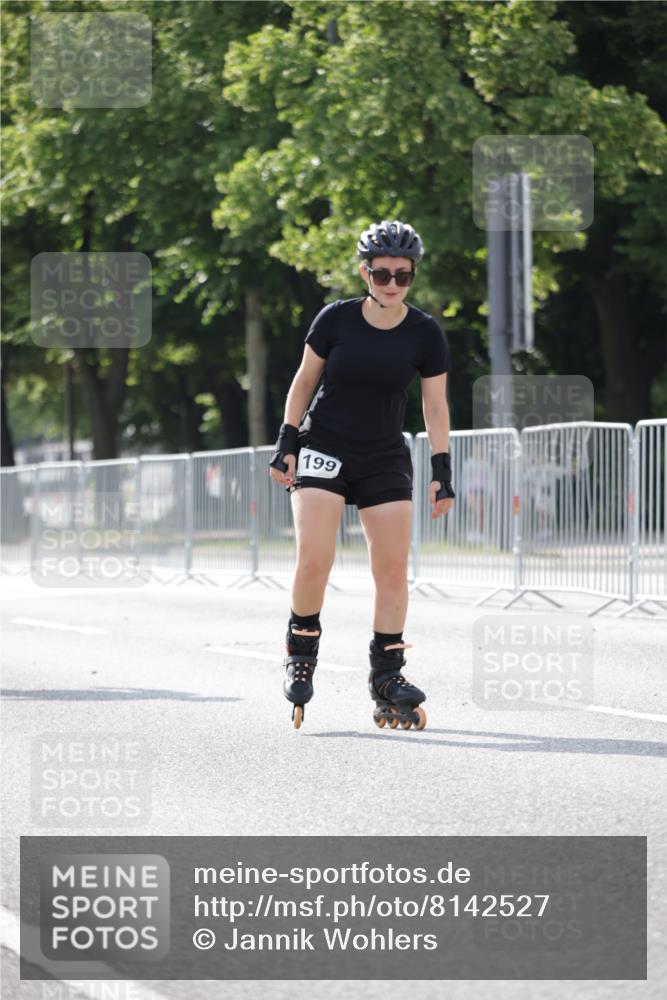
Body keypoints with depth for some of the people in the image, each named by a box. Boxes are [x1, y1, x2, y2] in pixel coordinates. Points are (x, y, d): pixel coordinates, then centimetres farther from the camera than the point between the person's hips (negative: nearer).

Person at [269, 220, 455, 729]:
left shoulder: (425, 334, -6)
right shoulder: (336, 319, -9)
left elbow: (436, 407, 0)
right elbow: (304, 381, 2)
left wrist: (442, 473, -5)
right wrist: (286, 444, -2)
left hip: (385, 459, 2)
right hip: (323, 450, -2)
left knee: (393, 567, -5)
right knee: (314, 560, -16)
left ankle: (387, 674, 5)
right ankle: (302, 650, 7)